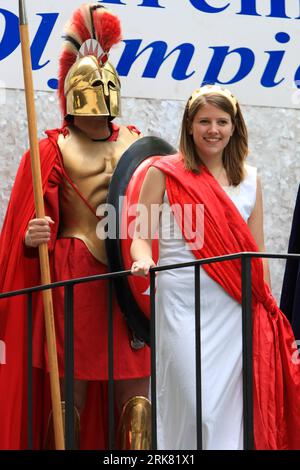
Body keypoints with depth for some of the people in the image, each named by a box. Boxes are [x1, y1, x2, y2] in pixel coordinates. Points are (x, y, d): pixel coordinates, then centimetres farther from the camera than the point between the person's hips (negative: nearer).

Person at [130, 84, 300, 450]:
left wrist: (267, 309, 12)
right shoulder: (165, 173, 3)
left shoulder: (248, 179, 12)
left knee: (231, 407, 1)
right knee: (195, 409, -8)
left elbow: (256, 252, 15)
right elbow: (141, 234, 1)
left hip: (236, 309, 3)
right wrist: (143, 260, -21)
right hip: (184, 306, -3)